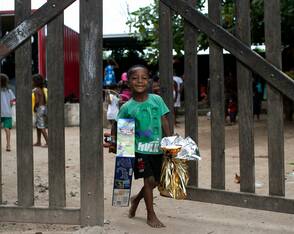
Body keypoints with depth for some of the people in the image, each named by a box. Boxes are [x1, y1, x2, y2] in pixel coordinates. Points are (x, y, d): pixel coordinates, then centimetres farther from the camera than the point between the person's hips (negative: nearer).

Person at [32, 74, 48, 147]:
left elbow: (37, 101, -23)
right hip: (44, 107, 9)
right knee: (37, 125, 19)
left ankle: (48, 142, -8)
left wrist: (34, 108, -8)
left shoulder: (36, 90, -14)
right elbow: (45, 100, 13)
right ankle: (38, 142, 26)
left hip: (39, 108, -9)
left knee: (41, 127, -6)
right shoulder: (42, 89, 11)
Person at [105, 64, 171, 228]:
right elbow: (117, 127, 4)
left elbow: (164, 123, 1)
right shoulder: (127, 107, -6)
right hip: (139, 149, -3)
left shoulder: (157, 100, -2)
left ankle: (137, 199, 41)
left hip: (157, 148, 3)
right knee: (149, 179, -8)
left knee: (156, 181, 13)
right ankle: (151, 215, 10)